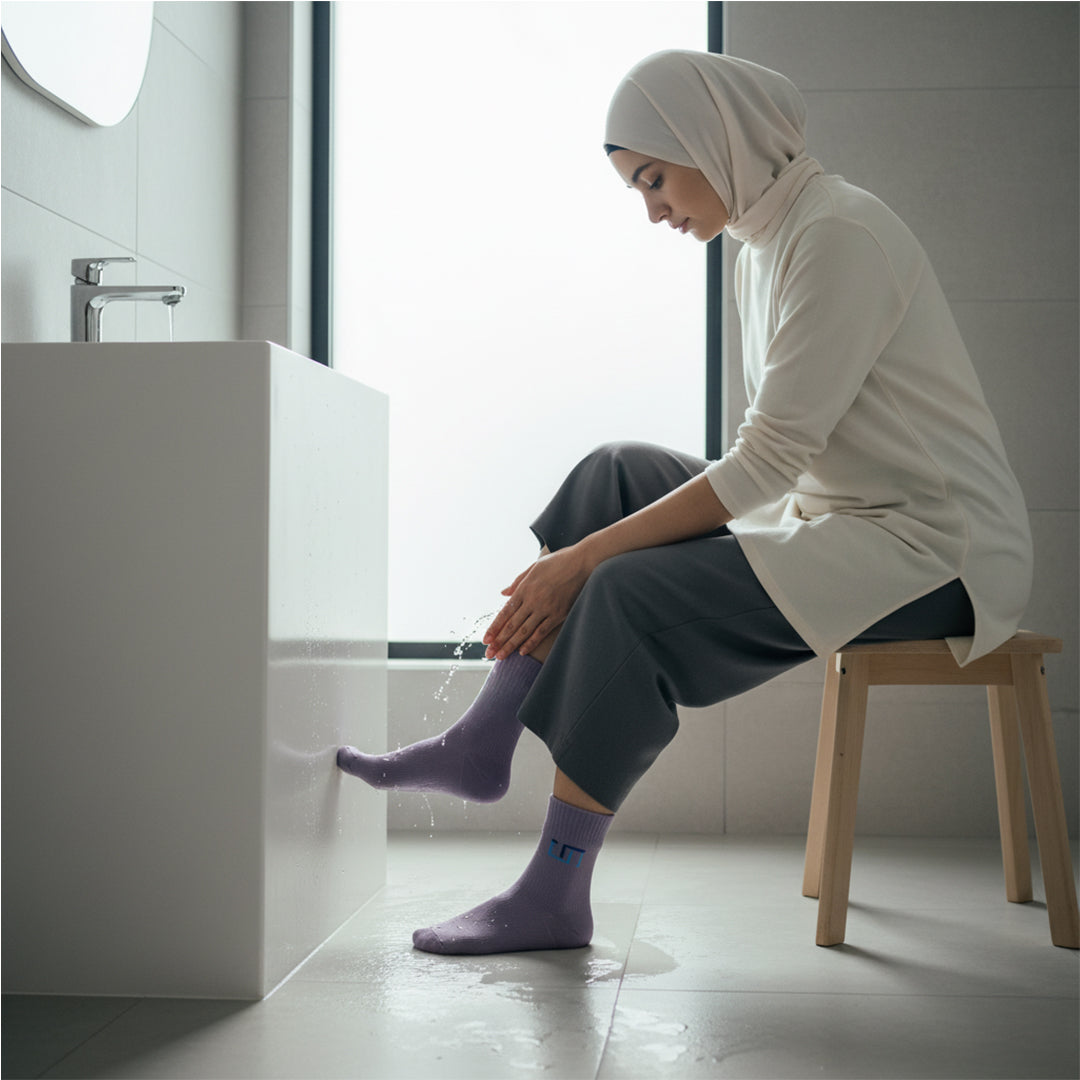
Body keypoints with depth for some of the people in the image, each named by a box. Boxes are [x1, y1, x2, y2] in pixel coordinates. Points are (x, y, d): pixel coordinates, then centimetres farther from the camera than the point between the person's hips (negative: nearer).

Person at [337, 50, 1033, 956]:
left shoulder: (839, 234, -17)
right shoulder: (764, 245, 13)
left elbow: (769, 461, -22)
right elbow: (779, 459, 11)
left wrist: (588, 555, -18)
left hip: (939, 546, -9)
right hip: (843, 519, 9)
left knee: (634, 592, -23)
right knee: (620, 474, 0)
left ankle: (554, 897, -12)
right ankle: (480, 746, 0)